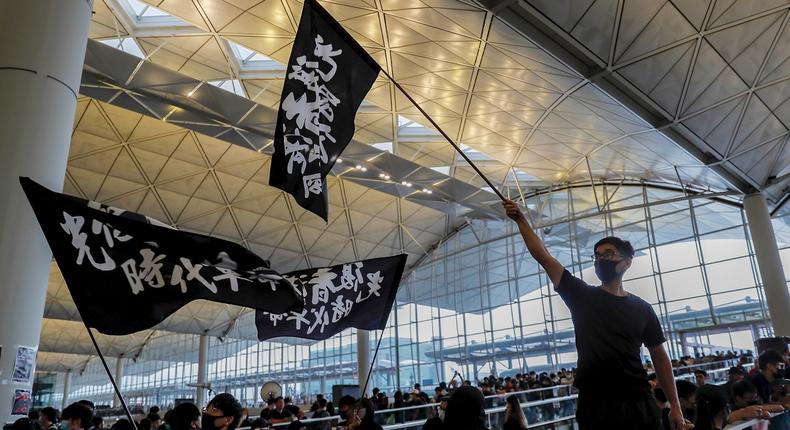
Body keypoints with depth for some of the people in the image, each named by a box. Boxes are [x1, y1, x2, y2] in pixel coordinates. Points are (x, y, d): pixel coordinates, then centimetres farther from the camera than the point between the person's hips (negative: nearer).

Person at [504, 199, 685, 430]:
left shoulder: (642, 309, 8)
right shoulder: (582, 295, 5)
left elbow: (660, 358, 11)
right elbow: (542, 255, 0)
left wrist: (675, 406, 6)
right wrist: (521, 220, -4)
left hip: (638, 403, 1)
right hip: (594, 402, -1)